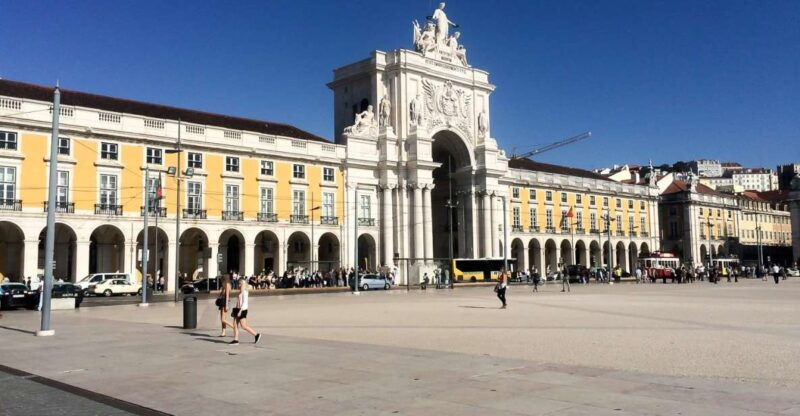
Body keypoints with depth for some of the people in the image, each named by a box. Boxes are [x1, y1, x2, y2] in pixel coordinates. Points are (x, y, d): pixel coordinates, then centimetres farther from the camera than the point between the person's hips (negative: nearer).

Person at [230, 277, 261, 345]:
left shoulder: (244, 292, -12)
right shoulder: (240, 292, 15)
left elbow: (244, 302, -19)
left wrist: (240, 310, -24)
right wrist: (234, 311, 21)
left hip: (242, 310, -9)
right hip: (238, 309, 9)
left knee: (243, 326, -9)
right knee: (235, 325, 4)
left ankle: (257, 335, 0)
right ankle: (236, 340, 6)